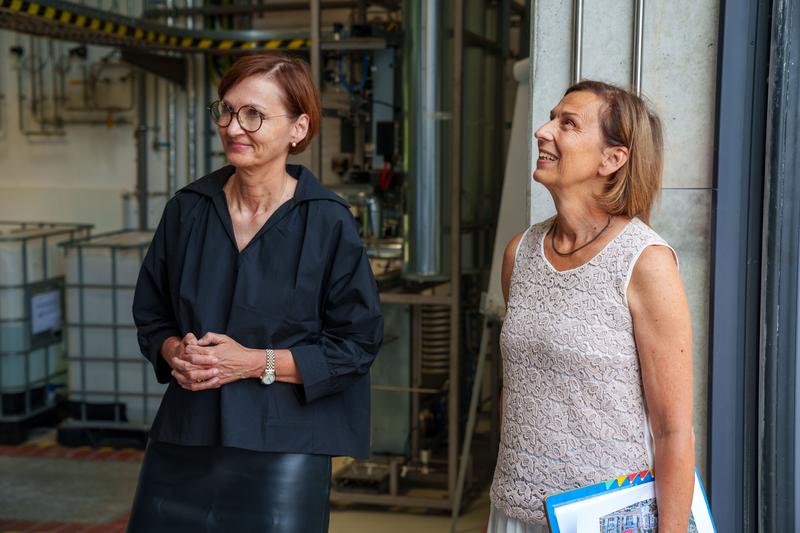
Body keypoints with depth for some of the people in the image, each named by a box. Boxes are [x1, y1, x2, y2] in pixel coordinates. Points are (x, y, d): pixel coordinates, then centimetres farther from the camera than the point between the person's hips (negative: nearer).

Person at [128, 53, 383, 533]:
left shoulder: (328, 222, -8)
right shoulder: (188, 210, 4)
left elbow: (357, 344, -7)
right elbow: (151, 315, 15)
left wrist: (255, 362, -14)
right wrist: (175, 351, -7)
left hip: (284, 446, -3)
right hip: (184, 439, 4)